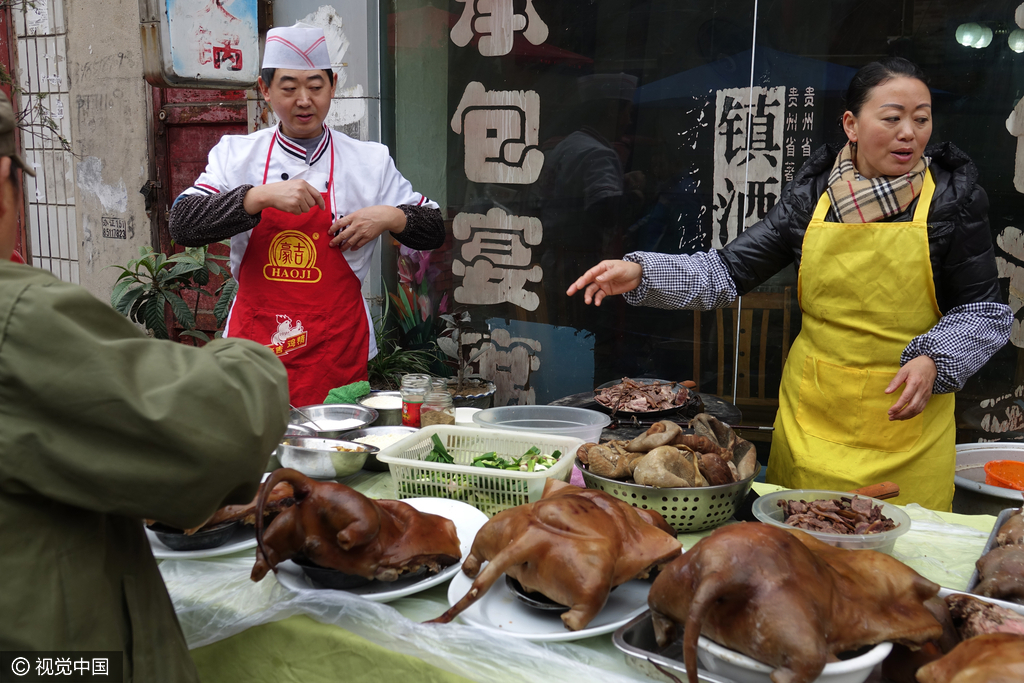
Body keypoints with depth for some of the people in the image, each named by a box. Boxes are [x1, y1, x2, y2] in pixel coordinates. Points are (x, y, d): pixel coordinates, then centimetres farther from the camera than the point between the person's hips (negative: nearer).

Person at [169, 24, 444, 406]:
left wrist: (389, 218, -12)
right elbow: (182, 224, -10)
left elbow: (434, 230, 9)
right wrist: (262, 196, -22)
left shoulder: (371, 161, 3)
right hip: (255, 344, 0)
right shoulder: (236, 154, 3)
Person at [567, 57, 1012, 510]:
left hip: (908, 413, -1)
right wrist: (639, 273, -15)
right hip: (812, 411, 2)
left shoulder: (953, 197, -4)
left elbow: (986, 311, 0)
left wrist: (932, 359, -19)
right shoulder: (812, 194, 0)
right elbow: (728, 271, -2)